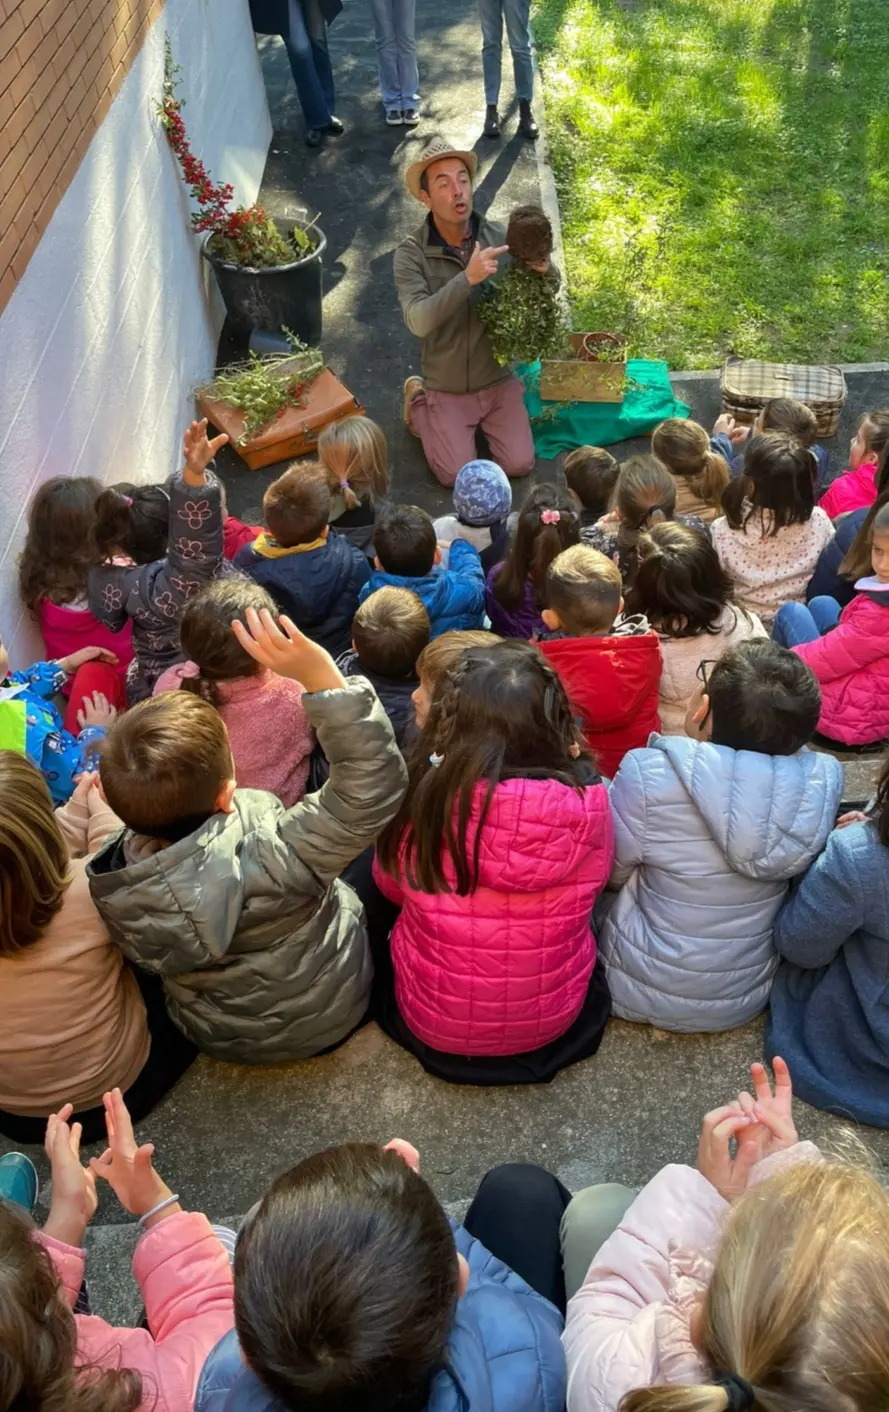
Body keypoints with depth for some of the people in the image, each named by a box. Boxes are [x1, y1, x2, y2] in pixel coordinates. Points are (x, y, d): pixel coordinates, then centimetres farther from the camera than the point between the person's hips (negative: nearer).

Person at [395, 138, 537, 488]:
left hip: (499, 381, 3)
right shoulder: (411, 253, -15)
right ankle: (419, 403, 18)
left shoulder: (499, 238, -7)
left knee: (519, 465, -7)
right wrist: (468, 278, -39)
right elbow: (419, 321, -29)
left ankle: (482, 420, 24)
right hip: (447, 389, -2)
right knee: (457, 476, -9)